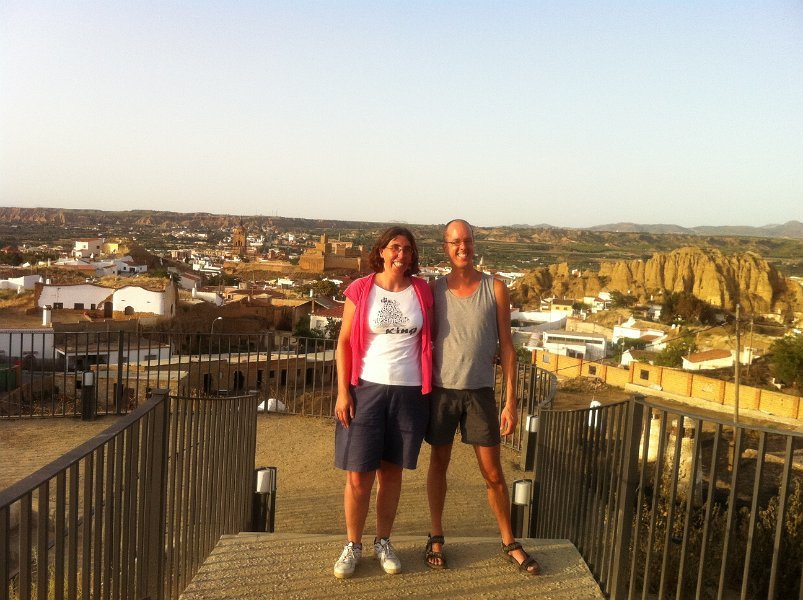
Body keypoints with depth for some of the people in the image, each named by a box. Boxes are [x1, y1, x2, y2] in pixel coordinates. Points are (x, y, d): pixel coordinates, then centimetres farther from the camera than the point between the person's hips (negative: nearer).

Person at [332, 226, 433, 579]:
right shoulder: (360, 290, -2)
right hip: (367, 389, -1)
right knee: (358, 475, 1)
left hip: (409, 392, 2)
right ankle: (353, 546, 20)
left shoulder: (422, 291, 3)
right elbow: (344, 342, 0)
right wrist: (343, 391, -7)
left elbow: (429, 339, 11)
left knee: (391, 471, 12)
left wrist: (429, 389, 6)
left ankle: (383, 543, 27)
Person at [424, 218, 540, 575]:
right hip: (441, 389, 1)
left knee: (493, 472, 6)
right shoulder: (434, 290, 1)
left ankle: (509, 543, 22)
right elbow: (426, 342, 6)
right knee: (438, 464, 12)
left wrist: (511, 401, -4)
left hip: (480, 391, -1)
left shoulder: (495, 289, -1)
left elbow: (506, 347, -1)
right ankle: (435, 538, 27)